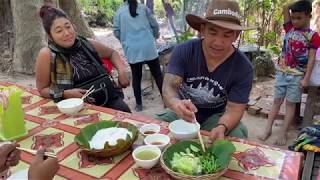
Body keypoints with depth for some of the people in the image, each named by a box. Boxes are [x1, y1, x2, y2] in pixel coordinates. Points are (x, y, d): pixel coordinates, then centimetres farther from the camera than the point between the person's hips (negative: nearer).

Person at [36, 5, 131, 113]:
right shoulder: (47, 54, -10)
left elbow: (112, 53, 18)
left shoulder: (88, 45, -1)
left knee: (123, 111, -24)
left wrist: (121, 70, 0)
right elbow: (42, 89, -1)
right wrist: (66, 94, -18)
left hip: (106, 98, 3)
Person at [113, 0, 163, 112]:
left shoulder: (119, 12, 7)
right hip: (148, 47, 0)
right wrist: (155, 36, 30)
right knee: (157, 74, 7)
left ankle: (139, 104, 16)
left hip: (132, 50, 0)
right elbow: (155, 25, 9)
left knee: (136, 77, 10)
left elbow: (116, 32, 6)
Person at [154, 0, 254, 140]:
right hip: (182, 113, 1)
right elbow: (168, 87, -25)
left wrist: (222, 127, -41)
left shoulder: (243, 68, -18)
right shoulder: (183, 51, -17)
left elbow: (234, 109, -17)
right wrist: (176, 104, -49)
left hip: (216, 116, 0)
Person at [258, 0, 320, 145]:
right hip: (282, 72, 4)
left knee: (290, 104, 3)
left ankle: (283, 134, 6)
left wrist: (306, 78, -13)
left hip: (297, 75, -3)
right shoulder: (290, 29, 6)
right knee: (277, 101, 7)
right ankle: (268, 130, 10)